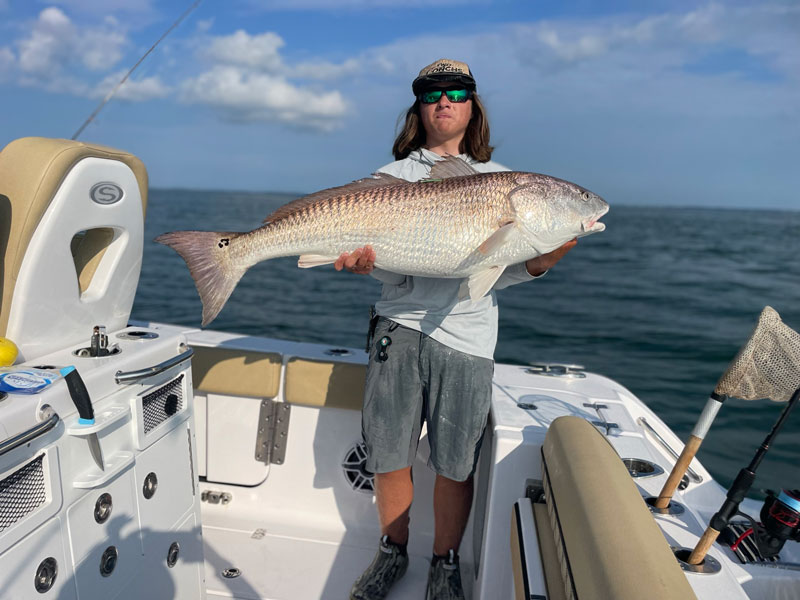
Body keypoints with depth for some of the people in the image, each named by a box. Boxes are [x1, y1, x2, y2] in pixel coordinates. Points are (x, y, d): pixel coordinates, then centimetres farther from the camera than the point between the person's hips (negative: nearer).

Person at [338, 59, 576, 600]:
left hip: (466, 336, 0)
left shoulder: (500, 181, 11)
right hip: (401, 326, 1)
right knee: (389, 455, 9)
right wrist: (369, 259, -21)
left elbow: (497, 276, 5)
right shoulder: (395, 176, 10)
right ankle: (393, 552, 35)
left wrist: (538, 262, -13)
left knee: (456, 466, 6)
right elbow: (395, 274, 1)